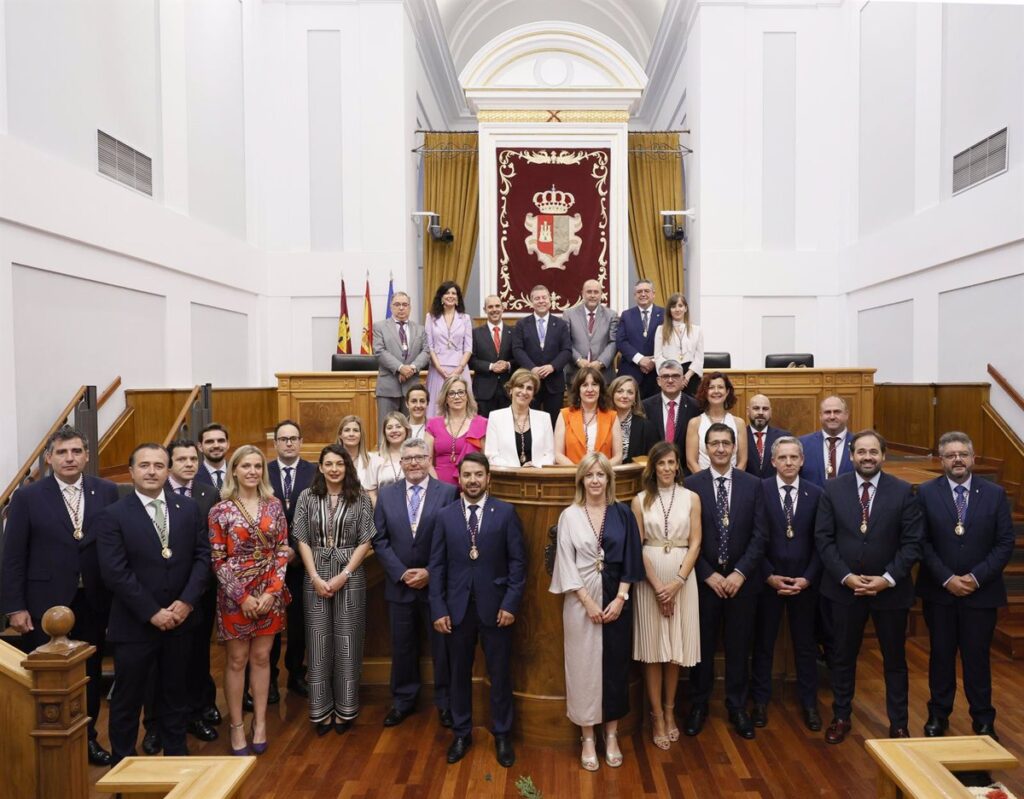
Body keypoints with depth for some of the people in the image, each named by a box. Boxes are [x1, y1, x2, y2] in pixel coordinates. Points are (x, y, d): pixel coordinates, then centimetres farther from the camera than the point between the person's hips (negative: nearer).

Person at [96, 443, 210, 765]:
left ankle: (176, 754, 34)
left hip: (180, 620, 3)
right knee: (128, 698, 12)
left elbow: (202, 556, 0)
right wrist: (152, 612, -17)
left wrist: (187, 601, -13)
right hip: (134, 624, -3)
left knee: (175, 692, 17)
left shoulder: (189, 509, 3)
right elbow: (115, 572, -14)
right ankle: (123, 762, 32)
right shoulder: (113, 515, -8)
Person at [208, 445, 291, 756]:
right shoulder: (221, 510, -6)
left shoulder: (275, 505, 1)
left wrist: (272, 590, -9)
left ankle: (260, 722, 23)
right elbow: (217, 559, -7)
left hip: (270, 592, 2)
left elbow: (282, 550, 1)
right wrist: (242, 596, -11)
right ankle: (236, 726, 22)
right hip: (235, 593, -2)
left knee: (262, 657, 11)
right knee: (237, 660, 8)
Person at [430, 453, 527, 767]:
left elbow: (518, 561, -4)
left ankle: (502, 735, 28)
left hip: (495, 607, -1)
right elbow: (437, 565, 2)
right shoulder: (445, 515, 1)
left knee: (500, 674, 10)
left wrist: (510, 603, -9)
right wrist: (438, 609, -3)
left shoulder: (506, 512, -4)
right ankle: (461, 734, 32)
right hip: (457, 607, 2)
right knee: (459, 673, 14)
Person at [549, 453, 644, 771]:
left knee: (615, 667, 9)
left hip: (616, 600, 2)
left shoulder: (622, 514, 2)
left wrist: (619, 598, -8)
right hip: (581, 601, -1)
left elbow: (630, 560, 2)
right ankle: (588, 739, 20)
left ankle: (612, 735, 25)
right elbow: (567, 564, -6)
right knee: (584, 667, 6)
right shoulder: (570, 515, -3)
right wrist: (588, 602, -12)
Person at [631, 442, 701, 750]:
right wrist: (657, 585, -10)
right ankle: (657, 716, 16)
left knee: (676, 646, 9)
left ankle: (670, 711, 25)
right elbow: (637, 547, -2)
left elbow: (695, 543, -1)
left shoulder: (691, 498, 3)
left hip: (683, 577, 1)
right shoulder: (640, 500, 1)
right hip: (649, 578, -1)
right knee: (653, 647, 4)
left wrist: (677, 582, -11)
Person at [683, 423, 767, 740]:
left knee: (739, 645, 12)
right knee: (702, 644, 10)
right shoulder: (692, 484, -4)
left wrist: (739, 573, -11)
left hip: (741, 579, 1)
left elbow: (759, 535, -3)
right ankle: (699, 704, 27)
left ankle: (737, 706, 28)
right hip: (704, 579, -1)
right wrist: (709, 575, -11)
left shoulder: (753, 484, 0)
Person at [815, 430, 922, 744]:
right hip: (844, 588, 0)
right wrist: (846, 576, -13)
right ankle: (841, 717, 29)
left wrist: (887, 579, -15)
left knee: (894, 659, 14)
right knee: (844, 657, 13)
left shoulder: (903, 491, -5)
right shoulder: (833, 489, -4)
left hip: (890, 589, 0)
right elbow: (823, 538, -5)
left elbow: (912, 542, -7)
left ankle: (898, 724, 31)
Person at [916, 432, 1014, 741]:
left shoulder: (995, 494, -1)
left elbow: (1005, 542, -3)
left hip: (981, 592, 0)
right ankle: (938, 716, 26)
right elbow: (922, 542, -5)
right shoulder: (926, 493, -4)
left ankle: (983, 721, 26)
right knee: (941, 655, 11)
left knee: (977, 657, 9)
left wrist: (977, 577, -12)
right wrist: (946, 579, -13)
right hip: (939, 591, 0)